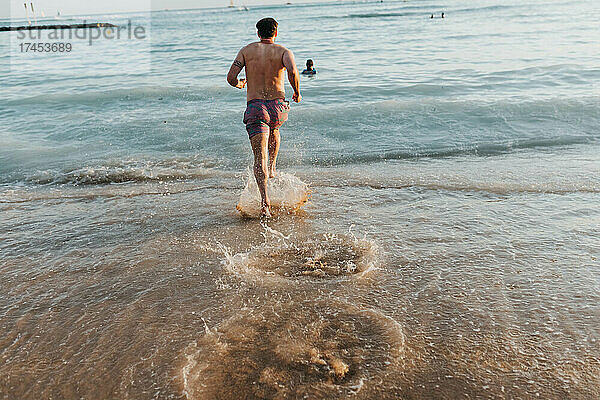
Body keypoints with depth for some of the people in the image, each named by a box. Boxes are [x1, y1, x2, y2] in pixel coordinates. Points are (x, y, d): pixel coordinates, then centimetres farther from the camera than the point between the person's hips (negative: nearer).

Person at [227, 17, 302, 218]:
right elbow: (292, 71, -18)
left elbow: (231, 77, -1)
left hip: (255, 107, -1)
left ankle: (265, 202, -17)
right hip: (278, 107, 1)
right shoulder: (283, 51, 4)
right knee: (274, 130, 37)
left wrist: (240, 84, 22)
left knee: (260, 156, -6)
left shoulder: (246, 50, 8)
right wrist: (297, 93, -2)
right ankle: (272, 168, 44)